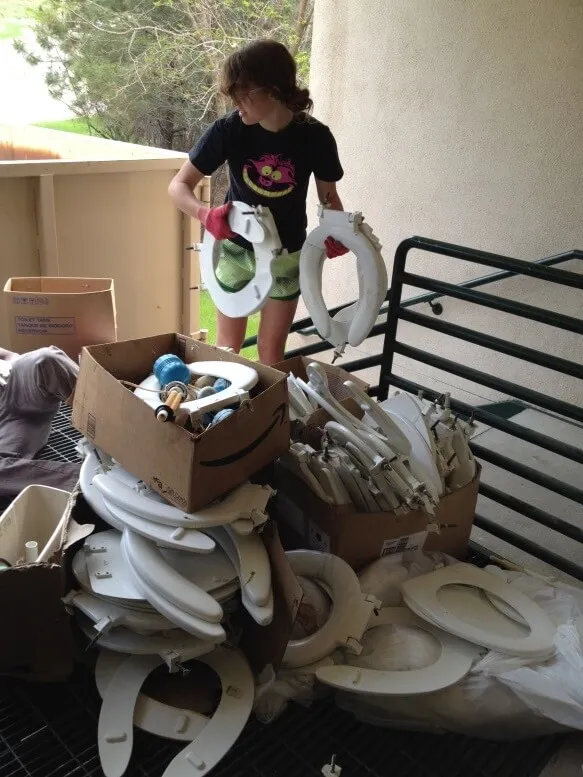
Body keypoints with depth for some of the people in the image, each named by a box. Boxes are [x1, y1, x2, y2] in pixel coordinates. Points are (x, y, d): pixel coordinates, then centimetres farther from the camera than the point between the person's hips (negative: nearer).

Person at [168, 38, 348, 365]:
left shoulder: (315, 136, -18)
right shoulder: (228, 129, -20)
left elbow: (328, 194, -2)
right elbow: (179, 185, -16)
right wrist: (205, 214, -38)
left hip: (286, 255, 0)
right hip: (235, 249, 0)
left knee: (272, 351, 9)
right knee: (228, 346, 13)